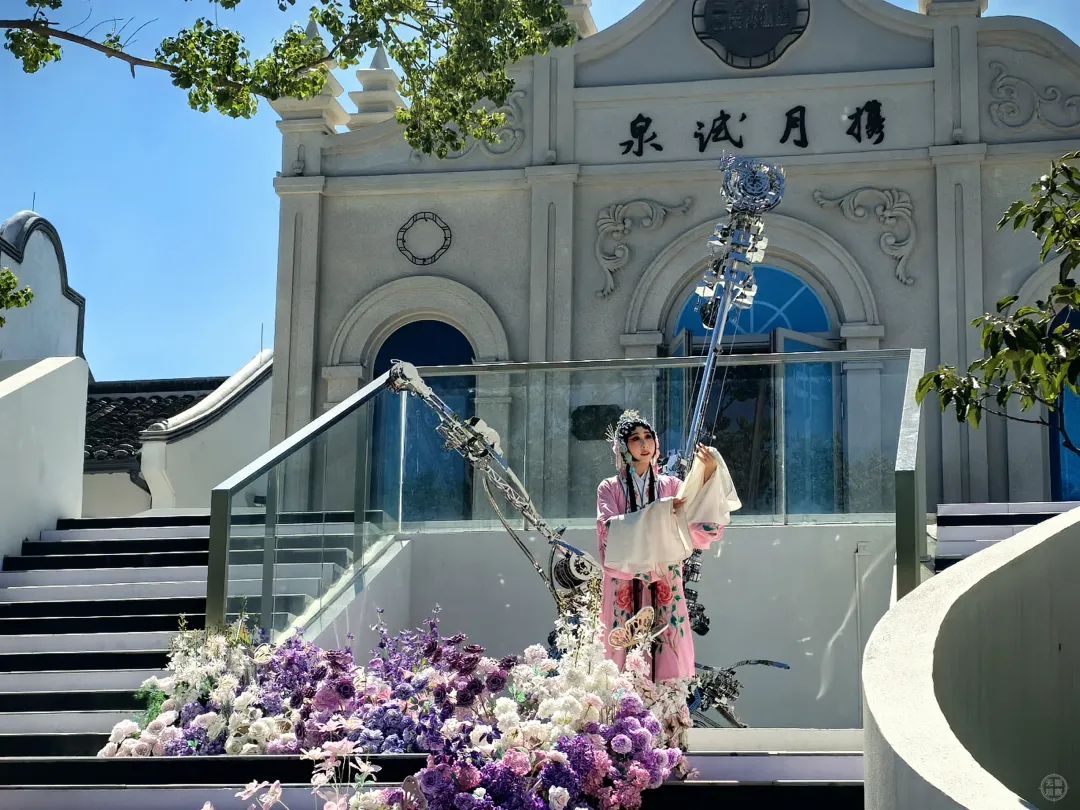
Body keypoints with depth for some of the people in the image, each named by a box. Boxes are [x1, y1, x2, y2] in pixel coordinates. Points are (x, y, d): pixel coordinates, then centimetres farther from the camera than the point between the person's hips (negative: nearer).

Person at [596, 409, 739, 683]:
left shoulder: (671, 485, 11)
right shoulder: (610, 489, 8)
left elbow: (703, 529, -3)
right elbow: (609, 530, -11)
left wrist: (708, 476, -14)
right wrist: (658, 512, -18)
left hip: (665, 590, 1)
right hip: (625, 589, -1)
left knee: (668, 657, -6)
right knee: (626, 659, -6)